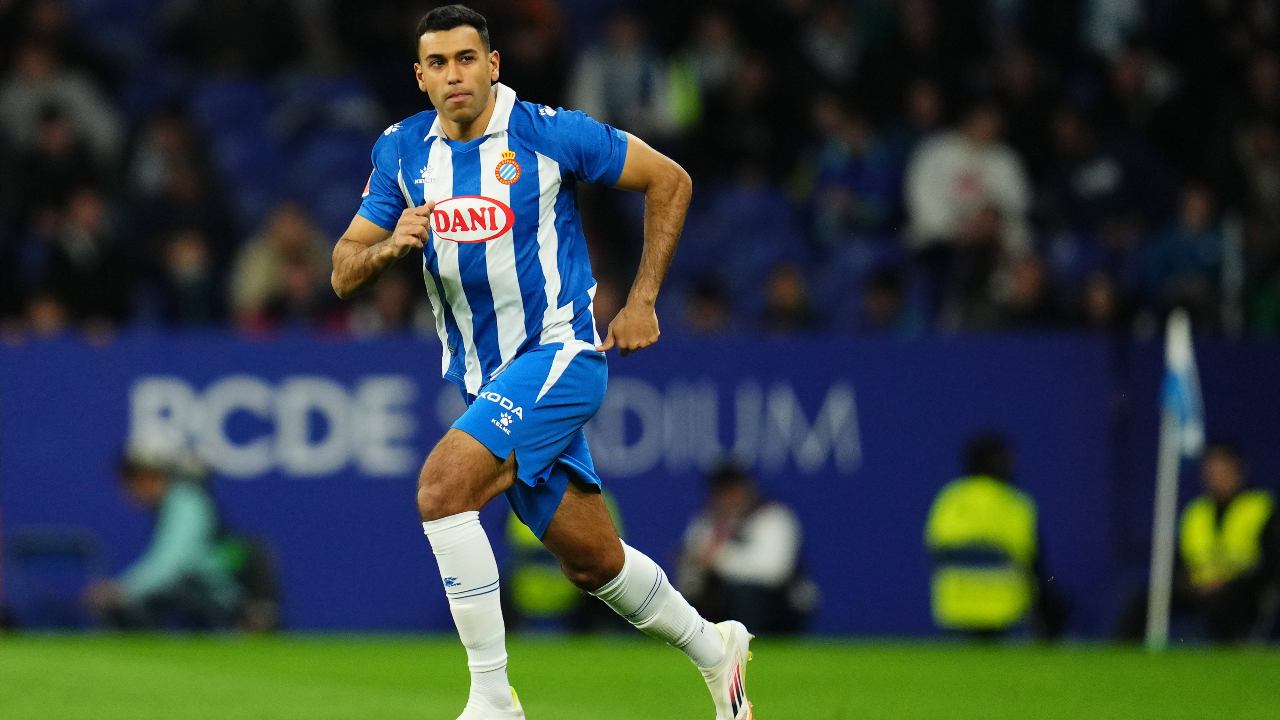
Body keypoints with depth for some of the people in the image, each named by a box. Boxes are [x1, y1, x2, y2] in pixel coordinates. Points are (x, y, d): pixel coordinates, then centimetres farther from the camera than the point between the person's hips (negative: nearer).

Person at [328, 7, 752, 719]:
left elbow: (670, 180, -1)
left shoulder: (548, 133, -11)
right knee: (593, 560, 12)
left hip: (558, 353, -6)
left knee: (443, 484, -27)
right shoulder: (403, 152, 3)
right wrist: (390, 245, -18)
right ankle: (715, 648, 38)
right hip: (484, 380, 6)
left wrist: (642, 301, -3)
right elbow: (343, 273, 5)